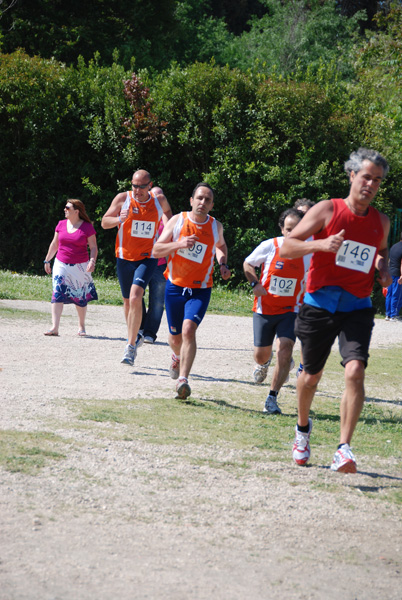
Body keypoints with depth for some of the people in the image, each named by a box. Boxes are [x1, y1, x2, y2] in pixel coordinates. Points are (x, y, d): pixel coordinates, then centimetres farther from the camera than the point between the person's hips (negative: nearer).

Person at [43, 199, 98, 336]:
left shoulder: (87, 227, -4)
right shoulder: (61, 224, 7)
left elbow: (93, 247, -4)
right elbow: (54, 244, 16)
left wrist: (92, 261, -20)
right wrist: (47, 260, 18)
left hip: (80, 267, -2)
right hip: (61, 265, 2)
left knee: (80, 298, 7)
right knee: (57, 294, -13)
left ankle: (81, 326, 26)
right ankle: (54, 327, -17)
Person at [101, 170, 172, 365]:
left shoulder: (159, 200, -1)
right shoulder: (123, 199, -4)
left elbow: (167, 211, 23)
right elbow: (104, 222, -4)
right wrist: (119, 219, -24)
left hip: (147, 258, -2)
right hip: (124, 257, 2)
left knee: (135, 297, -21)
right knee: (128, 301, 12)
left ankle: (131, 346, -19)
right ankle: (133, 337, 36)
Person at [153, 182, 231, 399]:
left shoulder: (216, 226, 0)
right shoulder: (177, 221, -5)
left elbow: (221, 245, 24)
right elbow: (156, 250, -8)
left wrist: (223, 264, 4)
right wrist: (179, 244, -24)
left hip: (200, 290, -1)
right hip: (175, 286, 1)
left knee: (188, 329, -23)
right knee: (175, 336, 13)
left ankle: (183, 379, -27)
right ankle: (177, 357, 50)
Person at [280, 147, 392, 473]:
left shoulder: (381, 221, 8)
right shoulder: (327, 210, -5)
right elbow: (286, 247, -7)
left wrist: (383, 268, 8)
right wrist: (321, 244, -24)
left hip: (357, 309, 1)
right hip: (320, 305, -1)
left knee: (355, 370, -20)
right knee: (311, 375, 11)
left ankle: (344, 450, -21)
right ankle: (303, 428, 42)